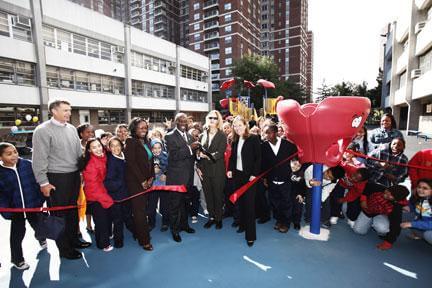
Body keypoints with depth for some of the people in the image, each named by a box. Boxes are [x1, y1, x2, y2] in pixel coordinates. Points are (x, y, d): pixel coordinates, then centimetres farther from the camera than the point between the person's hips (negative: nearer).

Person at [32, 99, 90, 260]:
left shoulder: (72, 129, 7)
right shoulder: (43, 131, -11)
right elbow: (39, 159, -12)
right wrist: (43, 182, -12)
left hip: (74, 176, 6)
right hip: (56, 178, -6)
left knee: (73, 210, 18)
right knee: (59, 213, 7)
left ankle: (74, 239, 37)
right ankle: (64, 248, 23)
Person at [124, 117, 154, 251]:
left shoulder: (146, 142, 12)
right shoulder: (131, 142, -9)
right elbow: (131, 163, -14)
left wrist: (151, 177, 3)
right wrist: (142, 180, -13)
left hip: (146, 181, 6)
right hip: (135, 181, -6)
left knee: (142, 208, 10)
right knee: (140, 210, 0)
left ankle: (139, 233, 23)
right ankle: (144, 240, 8)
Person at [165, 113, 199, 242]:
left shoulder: (189, 136, 11)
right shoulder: (170, 136, -10)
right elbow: (174, 155, -21)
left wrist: (196, 150, -4)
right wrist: (190, 148, -27)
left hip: (188, 176, 6)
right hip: (176, 176, -6)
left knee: (184, 201, 19)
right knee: (175, 203, 6)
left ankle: (184, 224, 36)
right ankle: (175, 229, 22)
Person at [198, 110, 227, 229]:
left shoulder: (222, 136, -4)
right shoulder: (202, 136, 7)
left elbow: (220, 153, -14)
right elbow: (199, 153, 7)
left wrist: (209, 156, -28)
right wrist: (199, 167, -1)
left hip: (217, 170, -3)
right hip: (205, 170, 4)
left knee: (218, 194, 6)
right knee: (208, 194, 11)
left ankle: (219, 218, 23)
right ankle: (211, 217, 27)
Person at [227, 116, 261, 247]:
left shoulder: (253, 138, -10)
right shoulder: (235, 140, 7)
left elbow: (258, 158, -12)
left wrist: (254, 174, -16)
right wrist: (230, 169, 0)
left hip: (249, 176, -5)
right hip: (237, 174, 6)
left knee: (249, 203, -2)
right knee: (241, 201, 14)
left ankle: (250, 235, 8)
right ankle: (243, 225, 33)